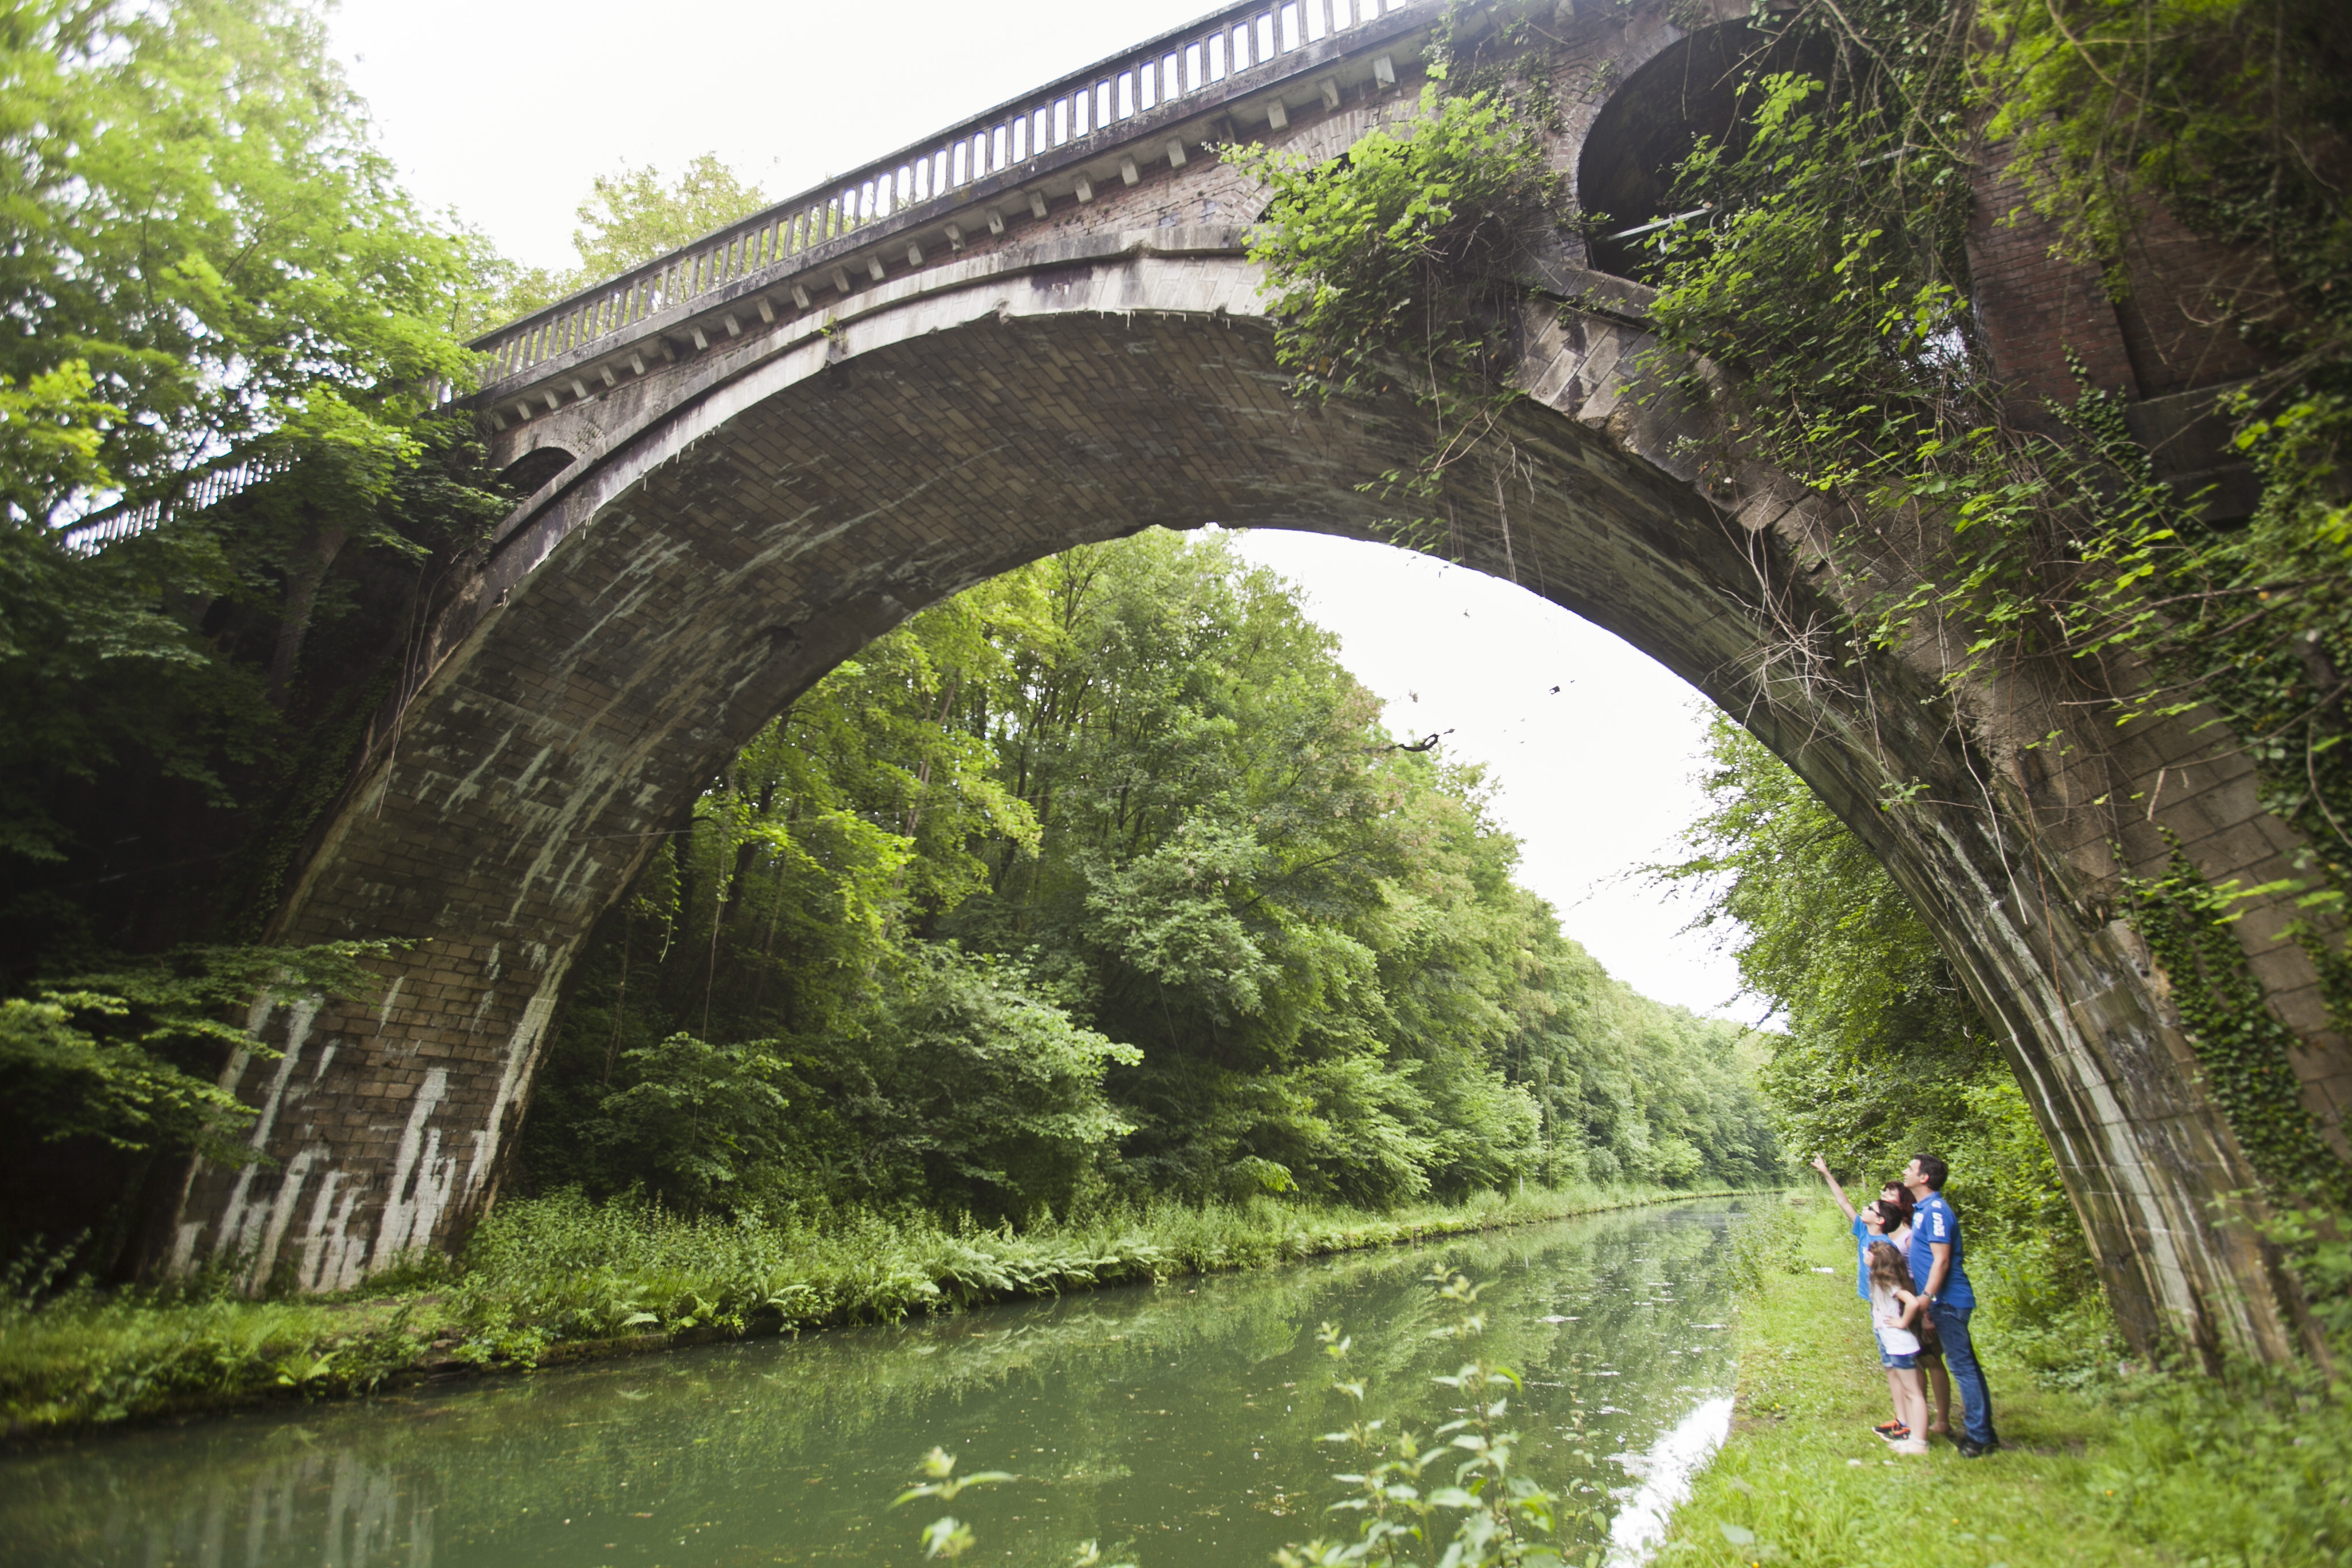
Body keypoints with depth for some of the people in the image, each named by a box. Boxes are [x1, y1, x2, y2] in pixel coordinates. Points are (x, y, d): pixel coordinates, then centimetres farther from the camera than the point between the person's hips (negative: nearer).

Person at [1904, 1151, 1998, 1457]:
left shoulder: (1936, 1211, -18)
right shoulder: (1922, 1209, 12)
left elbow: (1941, 1260, -22)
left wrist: (1926, 1299, -21)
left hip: (1949, 1301, -10)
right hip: (1945, 1301, 10)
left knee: (1962, 1365, -4)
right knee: (1965, 1364, 14)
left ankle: (1978, 1437, 2)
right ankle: (1982, 1431, 22)